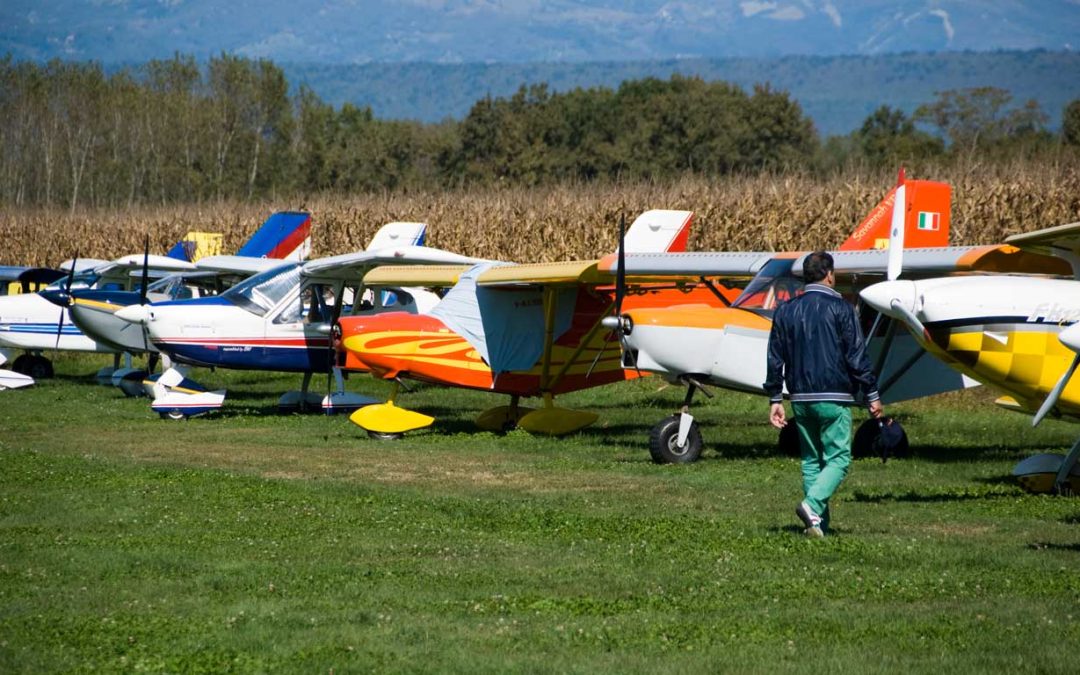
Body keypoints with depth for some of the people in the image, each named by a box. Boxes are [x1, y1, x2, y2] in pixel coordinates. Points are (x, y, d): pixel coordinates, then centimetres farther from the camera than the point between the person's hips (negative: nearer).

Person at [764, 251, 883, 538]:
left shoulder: (785, 311, 8)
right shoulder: (840, 309, -6)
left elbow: (775, 359, 9)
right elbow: (857, 356, -7)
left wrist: (775, 399, 14)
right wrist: (872, 395, -1)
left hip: (801, 398, 5)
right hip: (834, 399, -5)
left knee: (811, 460, 12)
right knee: (838, 458, -1)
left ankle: (817, 524, 8)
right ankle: (812, 504, -24)